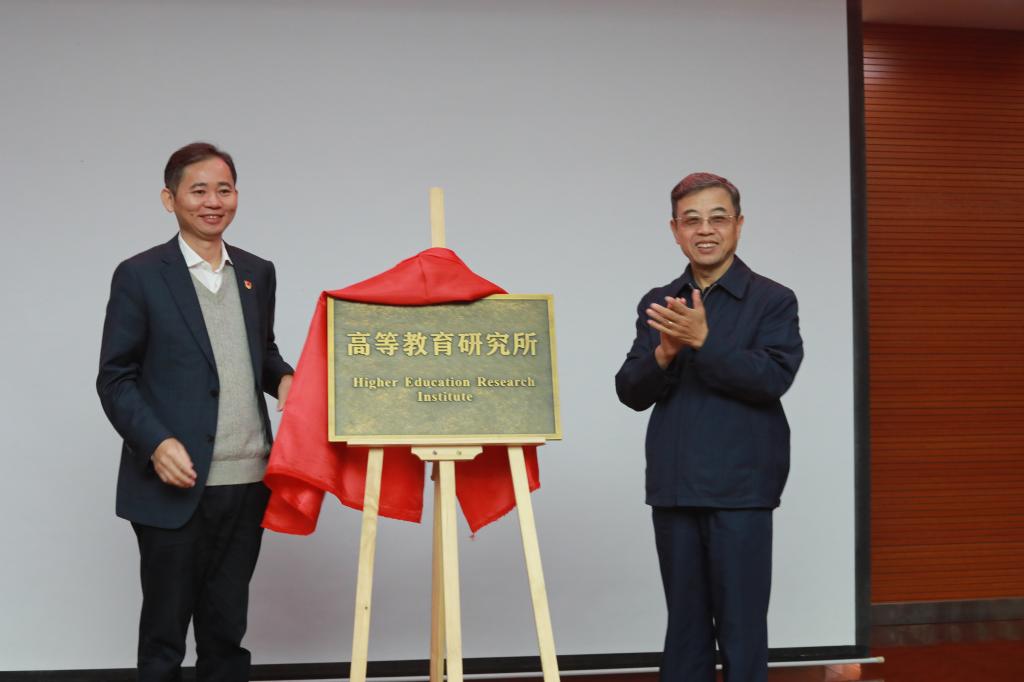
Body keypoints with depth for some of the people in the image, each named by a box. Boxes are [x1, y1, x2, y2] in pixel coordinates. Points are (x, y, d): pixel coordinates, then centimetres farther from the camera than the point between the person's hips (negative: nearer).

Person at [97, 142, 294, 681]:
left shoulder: (258, 273, 11)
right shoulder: (140, 276, -3)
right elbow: (115, 379, -4)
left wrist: (282, 378, 0)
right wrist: (156, 443, -18)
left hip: (247, 482, 4)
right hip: (174, 485, -4)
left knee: (226, 628, 13)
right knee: (165, 629, 8)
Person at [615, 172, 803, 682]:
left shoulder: (772, 300, -1)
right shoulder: (658, 305, 11)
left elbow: (774, 377, -15)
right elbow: (631, 392, 5)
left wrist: (702, 340, -23)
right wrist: (664, 353, -14)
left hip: (740, 491, -4)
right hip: (673, 489, 4)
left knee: (741, 626, 0)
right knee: (684, 625, 12)